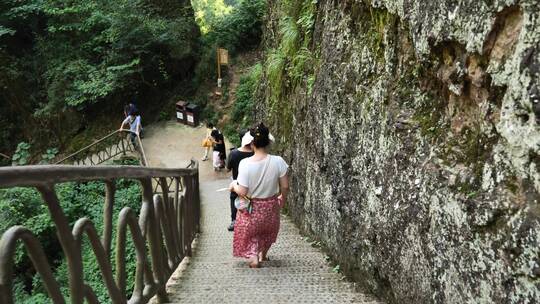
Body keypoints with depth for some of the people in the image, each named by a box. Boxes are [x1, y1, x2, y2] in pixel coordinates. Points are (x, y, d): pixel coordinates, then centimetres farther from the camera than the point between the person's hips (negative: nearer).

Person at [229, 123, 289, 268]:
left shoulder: (245, 163, -25)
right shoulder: (278, 161, -20)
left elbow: (242, 192, -22)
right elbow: (285, 187, -11)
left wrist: (233, 185, -1)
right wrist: (283, 198, 10)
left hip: (251, 207, -2)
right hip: (270, 206, 2)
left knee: (250, 233, 25)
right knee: (267, 231, 32)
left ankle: (253, 256, 9)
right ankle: (262, 254, 46)